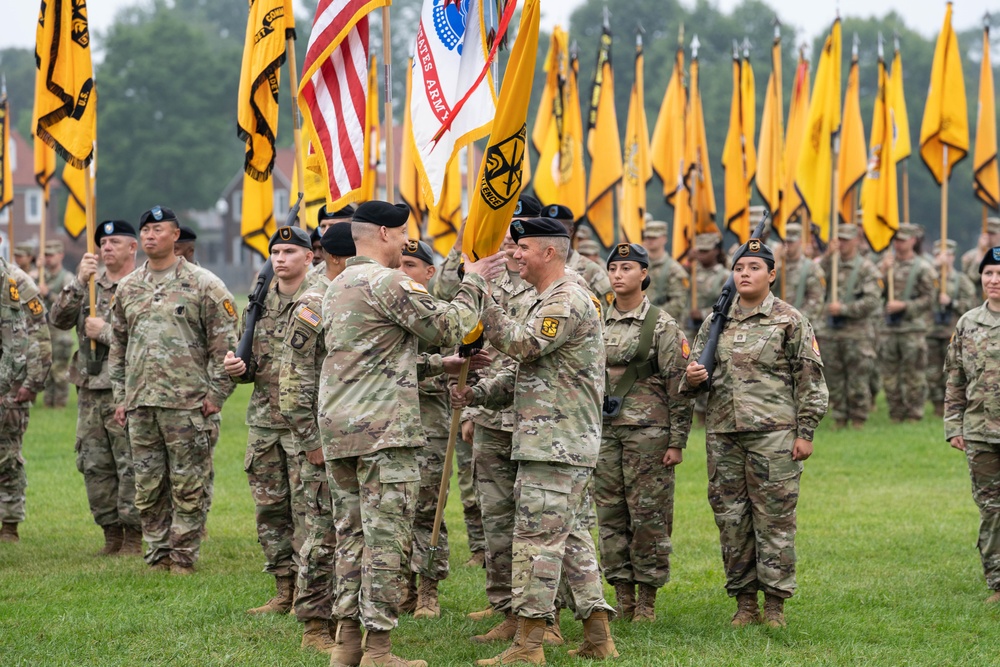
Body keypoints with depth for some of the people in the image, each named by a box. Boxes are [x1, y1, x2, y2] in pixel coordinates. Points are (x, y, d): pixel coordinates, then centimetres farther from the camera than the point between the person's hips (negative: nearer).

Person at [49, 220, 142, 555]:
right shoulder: (90, 284, 13)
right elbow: (59, 319, 2)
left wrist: (105, 332, -12)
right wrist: (80, 282, -10)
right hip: (89, 390, 6)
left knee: (130, 465, -5)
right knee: (94, 466, 8)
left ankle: (133, 535, 2)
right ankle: (111, 531, 17)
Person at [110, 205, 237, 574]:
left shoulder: (203, 285, -2)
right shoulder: (127, 288, 14)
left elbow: (224, 343, -3)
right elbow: (118, 346, 19)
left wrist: (215, 393, -8)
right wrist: (120, 396, 13)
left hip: (188, 403, -5)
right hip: (140, 404, 5)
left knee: (189, 485, -2)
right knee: (148, 486, 7)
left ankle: (183, 557, 4)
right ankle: (158, 554, 16)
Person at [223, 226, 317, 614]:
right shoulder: (258, 304, 14)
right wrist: (238, 368, 0)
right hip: (264, 422, 6)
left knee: (307, 509, -6)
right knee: (269, 510, 9)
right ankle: (284, 592, 17)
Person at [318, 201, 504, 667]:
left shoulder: (337, 287, 18)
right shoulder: (387, 283, -12)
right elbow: (448, 327, -9)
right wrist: (474, 283, 5)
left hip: (337, 427, 9)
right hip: (383, 429, -9)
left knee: (352, 534, 12)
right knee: (386, 537, -6)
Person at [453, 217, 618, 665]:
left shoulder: (568, 301, -13)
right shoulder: (542, 303, 21)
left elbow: (521, 344, -24)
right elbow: (523, 371, 22)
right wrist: (475, 394, 9)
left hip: (558, 442, -11)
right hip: (548, 440, 11)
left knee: (537, 536, -10)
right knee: (571, 536, 11)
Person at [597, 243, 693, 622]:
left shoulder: (662, 326, -3)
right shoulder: (597, 324, 11)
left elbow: (679, 388, -5)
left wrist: (677, 442, -9)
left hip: (647, 431, -5)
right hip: (604, 431, 5)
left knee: (649, 516, -3)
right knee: (611, 516, 5)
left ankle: (647, 601, 4)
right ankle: (622, 597, 13)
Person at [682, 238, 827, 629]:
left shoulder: (790, 322, 1)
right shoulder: (715, 322, 14)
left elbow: (810, 381, -1)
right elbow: (694, 373, 20)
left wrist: (805, 433, -7)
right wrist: (691, 378, -5)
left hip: (773, 434, -4)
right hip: (723, 435, 5)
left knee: (774, 519, -4)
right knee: (731, 520, 5)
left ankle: (775, 603, 2)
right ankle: (744, 601, 14)